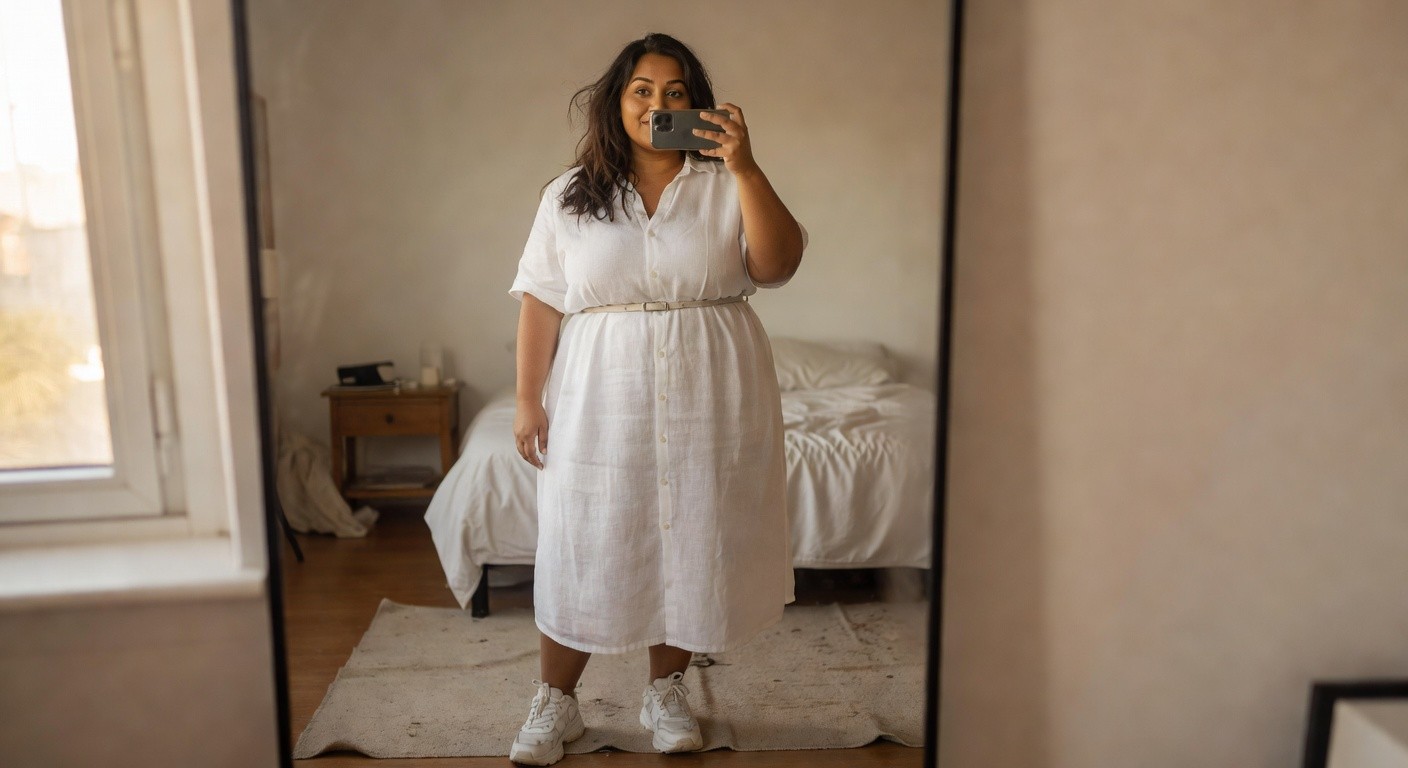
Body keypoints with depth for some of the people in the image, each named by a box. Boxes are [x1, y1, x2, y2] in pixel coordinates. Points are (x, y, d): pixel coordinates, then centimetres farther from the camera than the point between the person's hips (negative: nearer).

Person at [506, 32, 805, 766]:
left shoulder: (726, 186, 3)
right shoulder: (570, 195, 5)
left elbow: (777, 265, -11)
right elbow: (540, 301, 3)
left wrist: (746, 168, -21)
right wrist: (528, 399, -2)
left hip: (708, 403, 0)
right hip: (602, 402, 0)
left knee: (690, 541, 10)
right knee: (583, 547, 6)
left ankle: (666, 690, 30)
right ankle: (555, 702, 24)